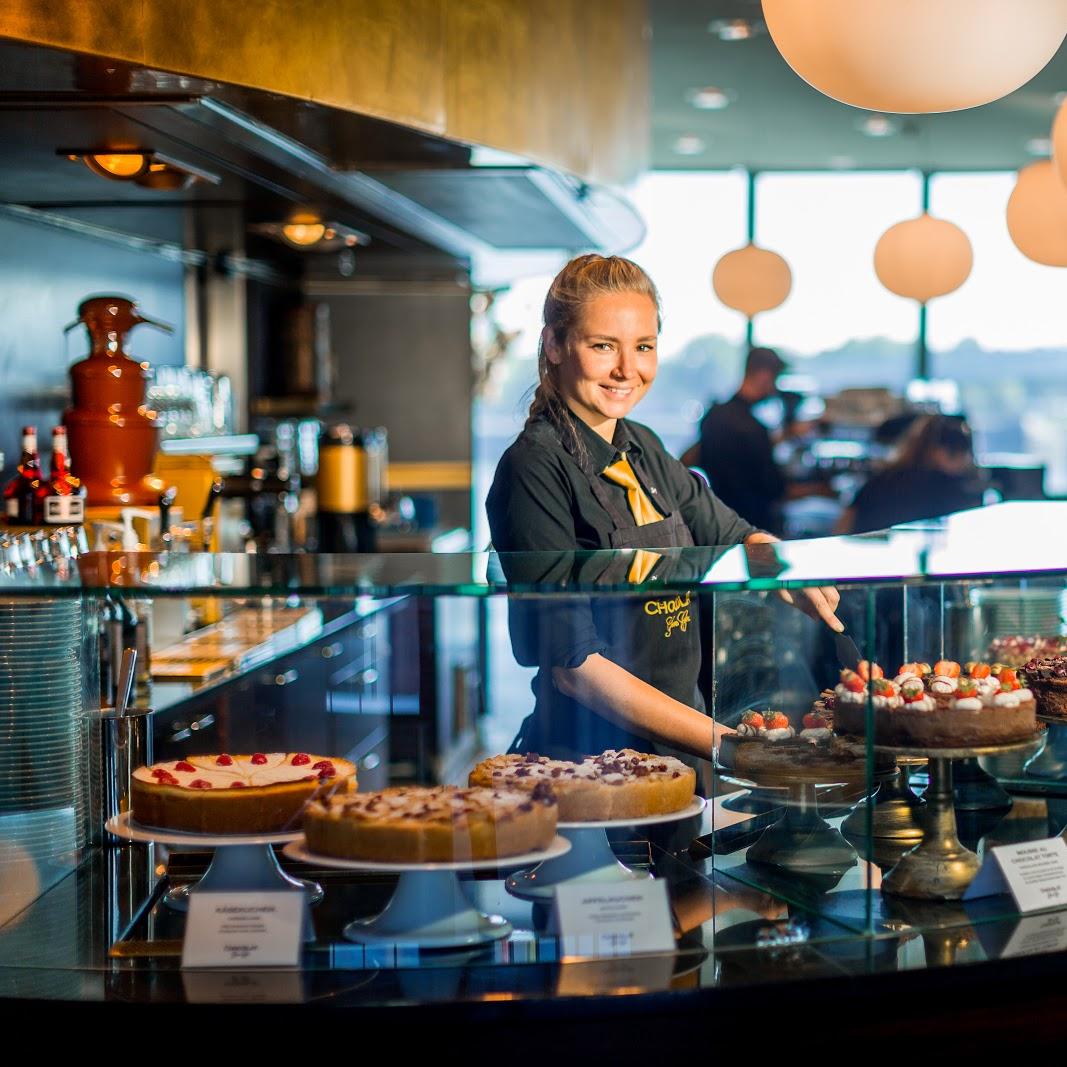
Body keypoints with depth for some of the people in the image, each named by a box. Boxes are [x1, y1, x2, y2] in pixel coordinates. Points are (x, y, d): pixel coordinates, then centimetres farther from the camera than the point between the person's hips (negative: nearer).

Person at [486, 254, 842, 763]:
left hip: (679, 751, 7)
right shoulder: (535, 469, -12)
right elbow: (575, 663, -17)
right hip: (582, 758, -7)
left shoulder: (643, 449, 10)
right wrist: (721, 742, -21)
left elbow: (731, 534, 26)